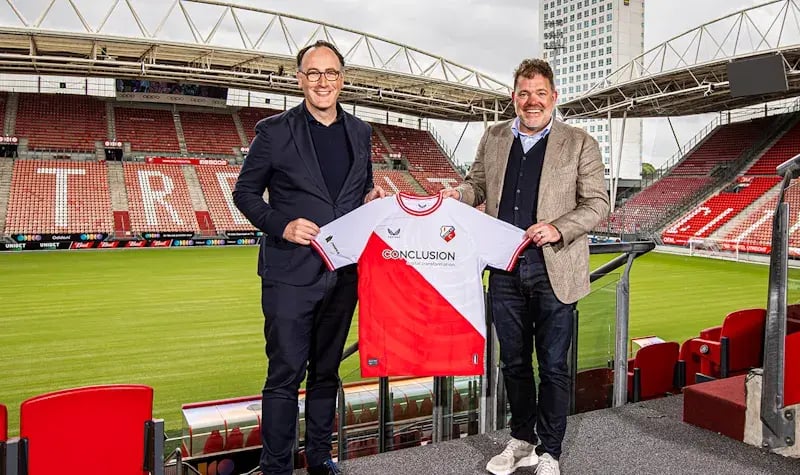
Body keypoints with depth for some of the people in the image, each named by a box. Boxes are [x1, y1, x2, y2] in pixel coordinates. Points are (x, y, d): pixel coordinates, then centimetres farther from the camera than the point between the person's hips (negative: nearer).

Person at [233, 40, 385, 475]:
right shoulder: (274, 131, -3)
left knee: (327, 370, 16)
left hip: (343, 272, 5)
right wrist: (281, 225, -17)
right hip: (291, 273, -4)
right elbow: (245, 192, 0)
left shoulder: (360, 133, 10)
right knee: (285, 374, -1)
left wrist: (371, 198, -3)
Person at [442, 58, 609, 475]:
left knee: (553, 365, 7)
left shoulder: (579, 144, -2)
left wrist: (558, 229, -20)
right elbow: (478, 182, 19)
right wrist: (460, 194, -4)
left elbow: (597, 203, -3)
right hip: (505, 270, 4)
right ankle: (521, 441, 33)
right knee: (513, 361, 15)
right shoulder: (493, 138, 9)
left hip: (553, 271, -3)